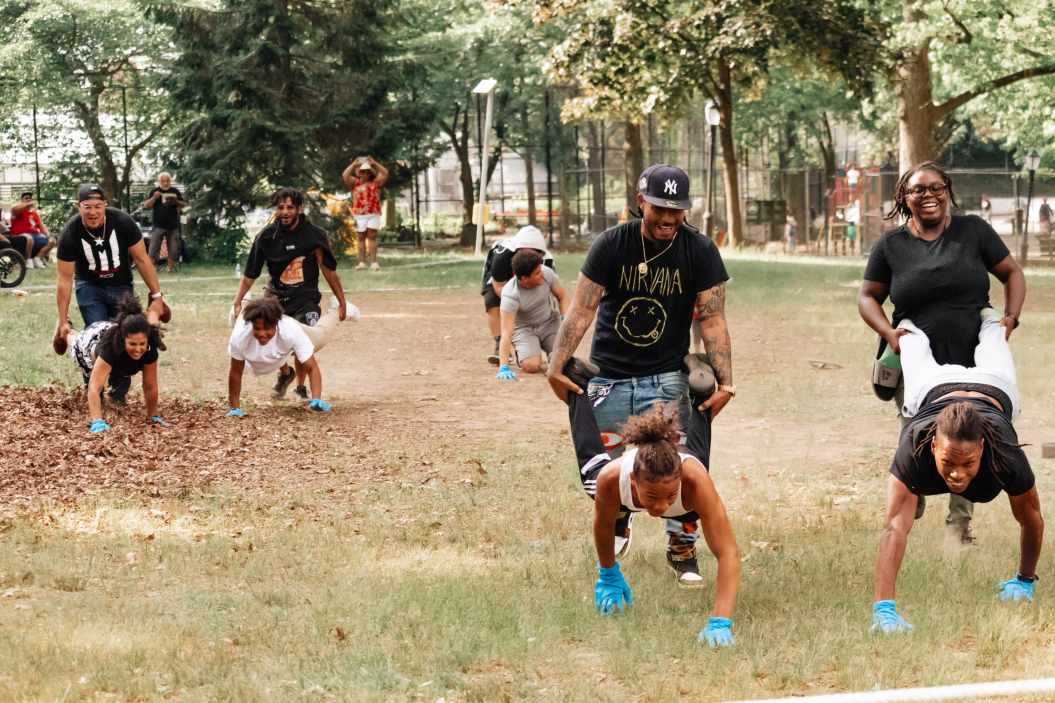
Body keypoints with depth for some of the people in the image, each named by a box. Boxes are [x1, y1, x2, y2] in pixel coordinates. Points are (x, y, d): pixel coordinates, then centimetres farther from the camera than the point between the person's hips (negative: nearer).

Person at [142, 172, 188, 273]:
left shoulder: (175, 191, 8)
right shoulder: (155, 192, 4)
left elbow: (184, 205, 12)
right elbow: (146, 206, 2)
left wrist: (176, 202, -10)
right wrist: (154, 198, -15)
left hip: (173, 226, 2)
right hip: (158, 226, -2)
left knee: (173, 250, 3)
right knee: (154, 249, -7)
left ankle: (171, 268, 11)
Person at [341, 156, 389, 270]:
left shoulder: (376, 183, 12)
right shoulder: (355, 183, 11)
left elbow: (385, 173, 4)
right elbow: (345, 176, -2)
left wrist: (374, 163, 4)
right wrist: (354, 164, 1)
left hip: (373, 215, 0)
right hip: (359, 215, 0)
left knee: (372, 237, -3)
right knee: (361, 238, 2)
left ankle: (373, 262, -5)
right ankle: (362, 262, 2)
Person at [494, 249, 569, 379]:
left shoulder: (546, 273, -22)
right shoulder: (510, 295, -33)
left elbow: (562, 297, -2)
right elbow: (506, 332, -38)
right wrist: (504, 368, -47)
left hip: (549, 323, 3)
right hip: (524, 328, -3)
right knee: (531, 366, -26)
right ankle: (520, 354, 12)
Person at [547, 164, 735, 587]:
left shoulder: (700, 252, -7)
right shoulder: (611, 245, -9)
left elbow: (711, 319, -7)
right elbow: (582, 310, -9)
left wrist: (725, 381, -15)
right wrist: (557, 366, -16)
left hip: (666, 377, 0)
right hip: (609, 377, 1)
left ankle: (682, 547, 7)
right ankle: (616, 529, 33)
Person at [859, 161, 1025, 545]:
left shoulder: (972, 230, 2)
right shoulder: (891, 245, 3)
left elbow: (1012, 273, 8)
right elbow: (868, 296, 9)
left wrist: (1011, 317, -7)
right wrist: (889, 333, -8)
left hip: (972, 363, 0)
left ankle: (960, 526, 17)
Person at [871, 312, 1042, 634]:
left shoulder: (1006, 458, -48)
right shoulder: (914, 450, -51)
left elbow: (1031, 521, -28)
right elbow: (895, 527, -55)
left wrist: (1025, 581, -16)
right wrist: (883, 608, -64)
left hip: (994, 388, 2)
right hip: (933, 388, -2)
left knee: (990, 355, 39)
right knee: (921, 362, 37)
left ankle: (992, 325, 70)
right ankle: (907, 330, 67)